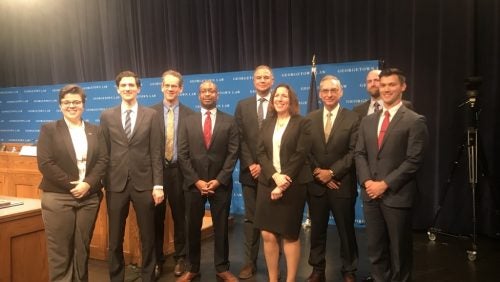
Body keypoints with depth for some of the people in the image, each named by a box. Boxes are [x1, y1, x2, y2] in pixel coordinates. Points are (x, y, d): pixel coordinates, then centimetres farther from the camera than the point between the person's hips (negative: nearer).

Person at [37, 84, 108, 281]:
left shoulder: (95, 131, 11)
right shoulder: (49, 129, 3)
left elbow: (103, 160, 3)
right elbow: (45, 163, -7)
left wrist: (88, 184, -12)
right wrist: (71, 185, -12)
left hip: (89, 197, 3)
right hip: (58, 197, -2)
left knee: (82, 247, 9)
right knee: (60, 249, 3)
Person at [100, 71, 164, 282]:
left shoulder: (151, 115, 3)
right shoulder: (107, 116, 7)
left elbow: (156, 153, 0)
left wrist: (158, 185, -5)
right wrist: (104, 183, 1)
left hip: (143, 183, -1)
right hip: (116, 183, 1)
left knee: (147, 237, 9)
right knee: (115, 238, 11)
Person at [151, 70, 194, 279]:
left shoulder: (189, 114, 1)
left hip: (179, 171, 0)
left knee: (180, 216, 11)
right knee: (156, 217, 9)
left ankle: (179, 258, 27)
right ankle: (157, 260, 24)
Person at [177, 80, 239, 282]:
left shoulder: (229, 121, 3)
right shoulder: (188, 122, 6)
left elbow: (233, 153, -3)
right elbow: (183, 155, 1)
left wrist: (219, 180, -11)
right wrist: (196, 180, -9)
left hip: (221, 183, -1)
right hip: (194, 183, 1)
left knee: (221, 227, 8)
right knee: (193, 227, 9)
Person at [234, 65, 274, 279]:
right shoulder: (242, 106, 8)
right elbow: (240, 139, 3)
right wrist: (250, 164, -9)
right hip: (250, 171, 2)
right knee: (250, 218, 9)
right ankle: (250, 262, 18)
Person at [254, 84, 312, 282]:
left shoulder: (302, 123, -1)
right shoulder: (266, 124, 13)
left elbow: (300, 154, -9)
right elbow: (261, 153, 4)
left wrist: (283, 182, -15)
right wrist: (275, 176, -13)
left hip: (292, 185, -4)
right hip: (267, 184, 4)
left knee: (290, 235, 4)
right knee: (268, 234, 3)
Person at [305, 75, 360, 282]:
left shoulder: (353, 119, -3)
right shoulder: (310, 118, 6)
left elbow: (353, 153, -9)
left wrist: (332, 172, -15)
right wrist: (318, 173, -10)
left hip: (342, 185, -2)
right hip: (316, 184, 3)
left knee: (346, 230, 10)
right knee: (317, 229, 12)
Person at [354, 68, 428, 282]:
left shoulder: (415, 121, -5)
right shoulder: (368, 121, 12)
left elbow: (414, 160, -12)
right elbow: (359, 154, 9)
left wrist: (385, 184, -16)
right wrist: (367, 181, -7)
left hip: (397, 195, -5)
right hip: (371, 194, 5)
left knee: (399, 250, 10)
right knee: (375, 248, 14)